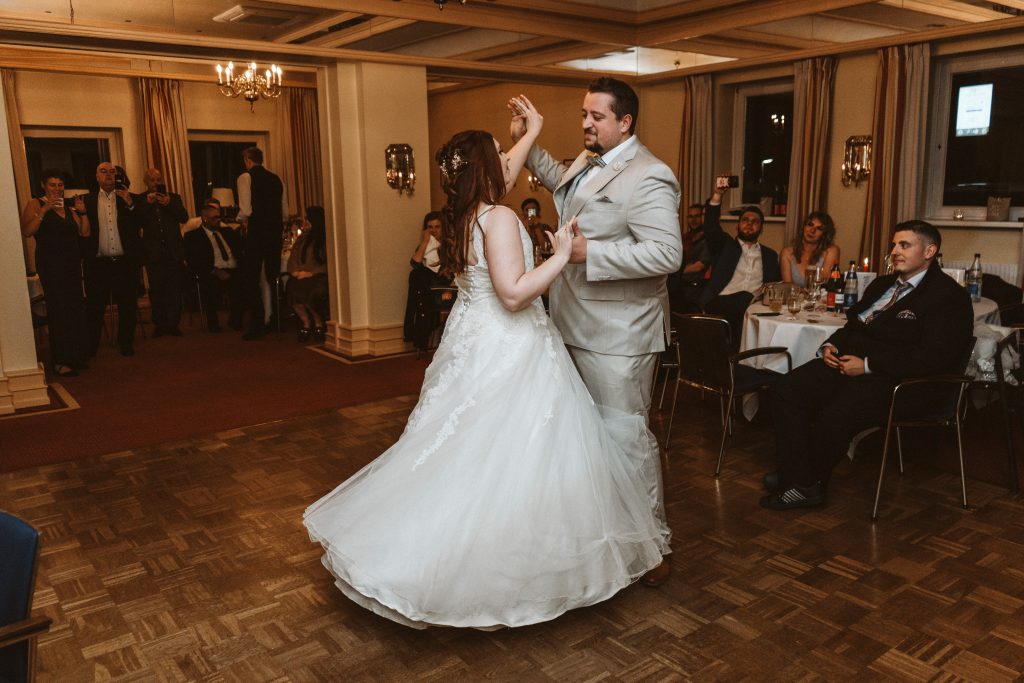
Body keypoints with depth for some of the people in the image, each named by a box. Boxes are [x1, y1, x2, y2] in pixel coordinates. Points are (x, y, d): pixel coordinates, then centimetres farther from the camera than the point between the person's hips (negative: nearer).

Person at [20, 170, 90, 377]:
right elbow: (27, 231, -14)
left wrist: (82, 212, -3)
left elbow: (85, 232, 10)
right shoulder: (34, 204, 0)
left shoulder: (69, 207, 16)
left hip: (72, 264, 6)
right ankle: (59, 362, -6)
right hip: (50, 264, -6)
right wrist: (44, 210, -19)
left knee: (76, 309, 5)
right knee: (59, 309, -10)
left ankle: (74, 357, 15)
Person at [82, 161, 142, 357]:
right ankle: (90, 346, 15)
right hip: (98, 263, 0)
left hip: (125, 261, 0)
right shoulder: (87, 201, 7)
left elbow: (140, 225, -2)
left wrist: (130, 204, -13)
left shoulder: (129, 199, 7)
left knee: (128, 305, 6)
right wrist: (84, 256, -9)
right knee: (95, 307, 5)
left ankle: (126, 343, 19)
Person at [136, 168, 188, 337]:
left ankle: (173, 323, 5)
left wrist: (169, 204, -14)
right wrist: (147, 203, -15)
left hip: (174, 251, 1)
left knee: (174, 289, 0)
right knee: (156, 290, 1)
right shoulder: (140, 200, 6)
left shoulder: (174, 197, 12)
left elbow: (184, 217, -1)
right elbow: (138, 222, -6)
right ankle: (159, 324, 8)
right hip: (153, 252, -1)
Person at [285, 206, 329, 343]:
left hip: (319, 277, -5)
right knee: (292, 286, -28)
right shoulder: (303, 237, 20)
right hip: (301, 276, 5)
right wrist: (295, 271, -4)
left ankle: (318, 323, -10)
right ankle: (306, 323, -15)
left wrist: (311, 273, -16)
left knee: (311, 290, -36)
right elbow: (292, 258, 17)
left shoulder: (327, 238, 0)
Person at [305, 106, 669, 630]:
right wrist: (562, 255, -18)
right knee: (507, 461, 0)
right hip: (507, 353, -9)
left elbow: (502, 173, 28)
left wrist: (533, 132, 37)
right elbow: (514, 293, -25)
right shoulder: (499, 219, -18)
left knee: (468, 460, 17)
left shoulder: (464, 213, 9)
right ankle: (507, 577, 11)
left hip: (473, 346, 10)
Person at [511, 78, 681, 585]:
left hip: (616, 336, -9)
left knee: (627, 436, -1)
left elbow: (667, 254, -25)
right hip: (575, 326, 10)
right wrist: (525, 141, 26)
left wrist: (589, 251, -25)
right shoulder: (587, 161, 12)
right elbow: (559, 181, 36)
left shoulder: (647, 177, -17)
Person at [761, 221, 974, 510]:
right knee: (785, 391, -14)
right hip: (847, 363, 8)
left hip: (891, 380, -8)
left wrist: (868, 365, -19)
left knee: (835, 417, -32)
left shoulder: (949, 296, -5)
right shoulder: (882, 284, 23)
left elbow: (933, 358, -16)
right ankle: (800, 482, -14)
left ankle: (809, 482, -4)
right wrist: (832, 345, 4)